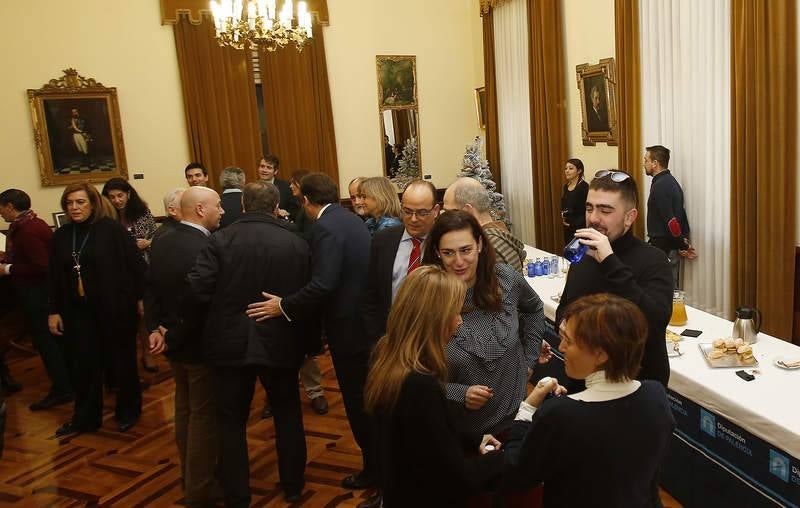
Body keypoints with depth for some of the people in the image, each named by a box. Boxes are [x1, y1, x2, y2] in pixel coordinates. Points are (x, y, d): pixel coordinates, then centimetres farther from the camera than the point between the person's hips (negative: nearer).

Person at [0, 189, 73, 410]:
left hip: (35, 293, -10)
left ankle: (62, 389, 7)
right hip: (41, 290, 10)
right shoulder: (33, 223, 7)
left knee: (45, 340, -1)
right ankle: (67, 380, 28)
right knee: (52, 338, 17)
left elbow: (41, 266, -26)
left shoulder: (27, 230, -22)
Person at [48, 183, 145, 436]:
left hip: (115, 308, -4)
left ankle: (128, 411, 28)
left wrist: (141, 298, -11)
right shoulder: (61, 235, 5)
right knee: (84, 365, 9)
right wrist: (54, 311, 9)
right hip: (78, 311, 4)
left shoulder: (112, 229, -11)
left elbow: (136, 264, -10)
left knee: (121, 361, 10)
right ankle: (85, 417, 26)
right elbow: (55, 277, 9)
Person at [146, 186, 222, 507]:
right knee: (204, 416, 5)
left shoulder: (161, 243, 2)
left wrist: (155, 329, -6)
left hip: (172, 342, 8)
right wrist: (173, 338, -11)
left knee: (184, 409, 22)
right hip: (201, 345, -8)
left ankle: (190, 478, 39)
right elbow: (203, 305, -23)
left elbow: (150, 290, 0)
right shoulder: (207, 249, -24)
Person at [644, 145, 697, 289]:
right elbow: (680, 214, 15)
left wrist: (683, 246, -11)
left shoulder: (660, 186, -17)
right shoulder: (671, 181, 14)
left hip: (664, 248, -10)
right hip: (672, 247, 10)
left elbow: (670, 221, -21)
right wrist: (685, 243, 12)